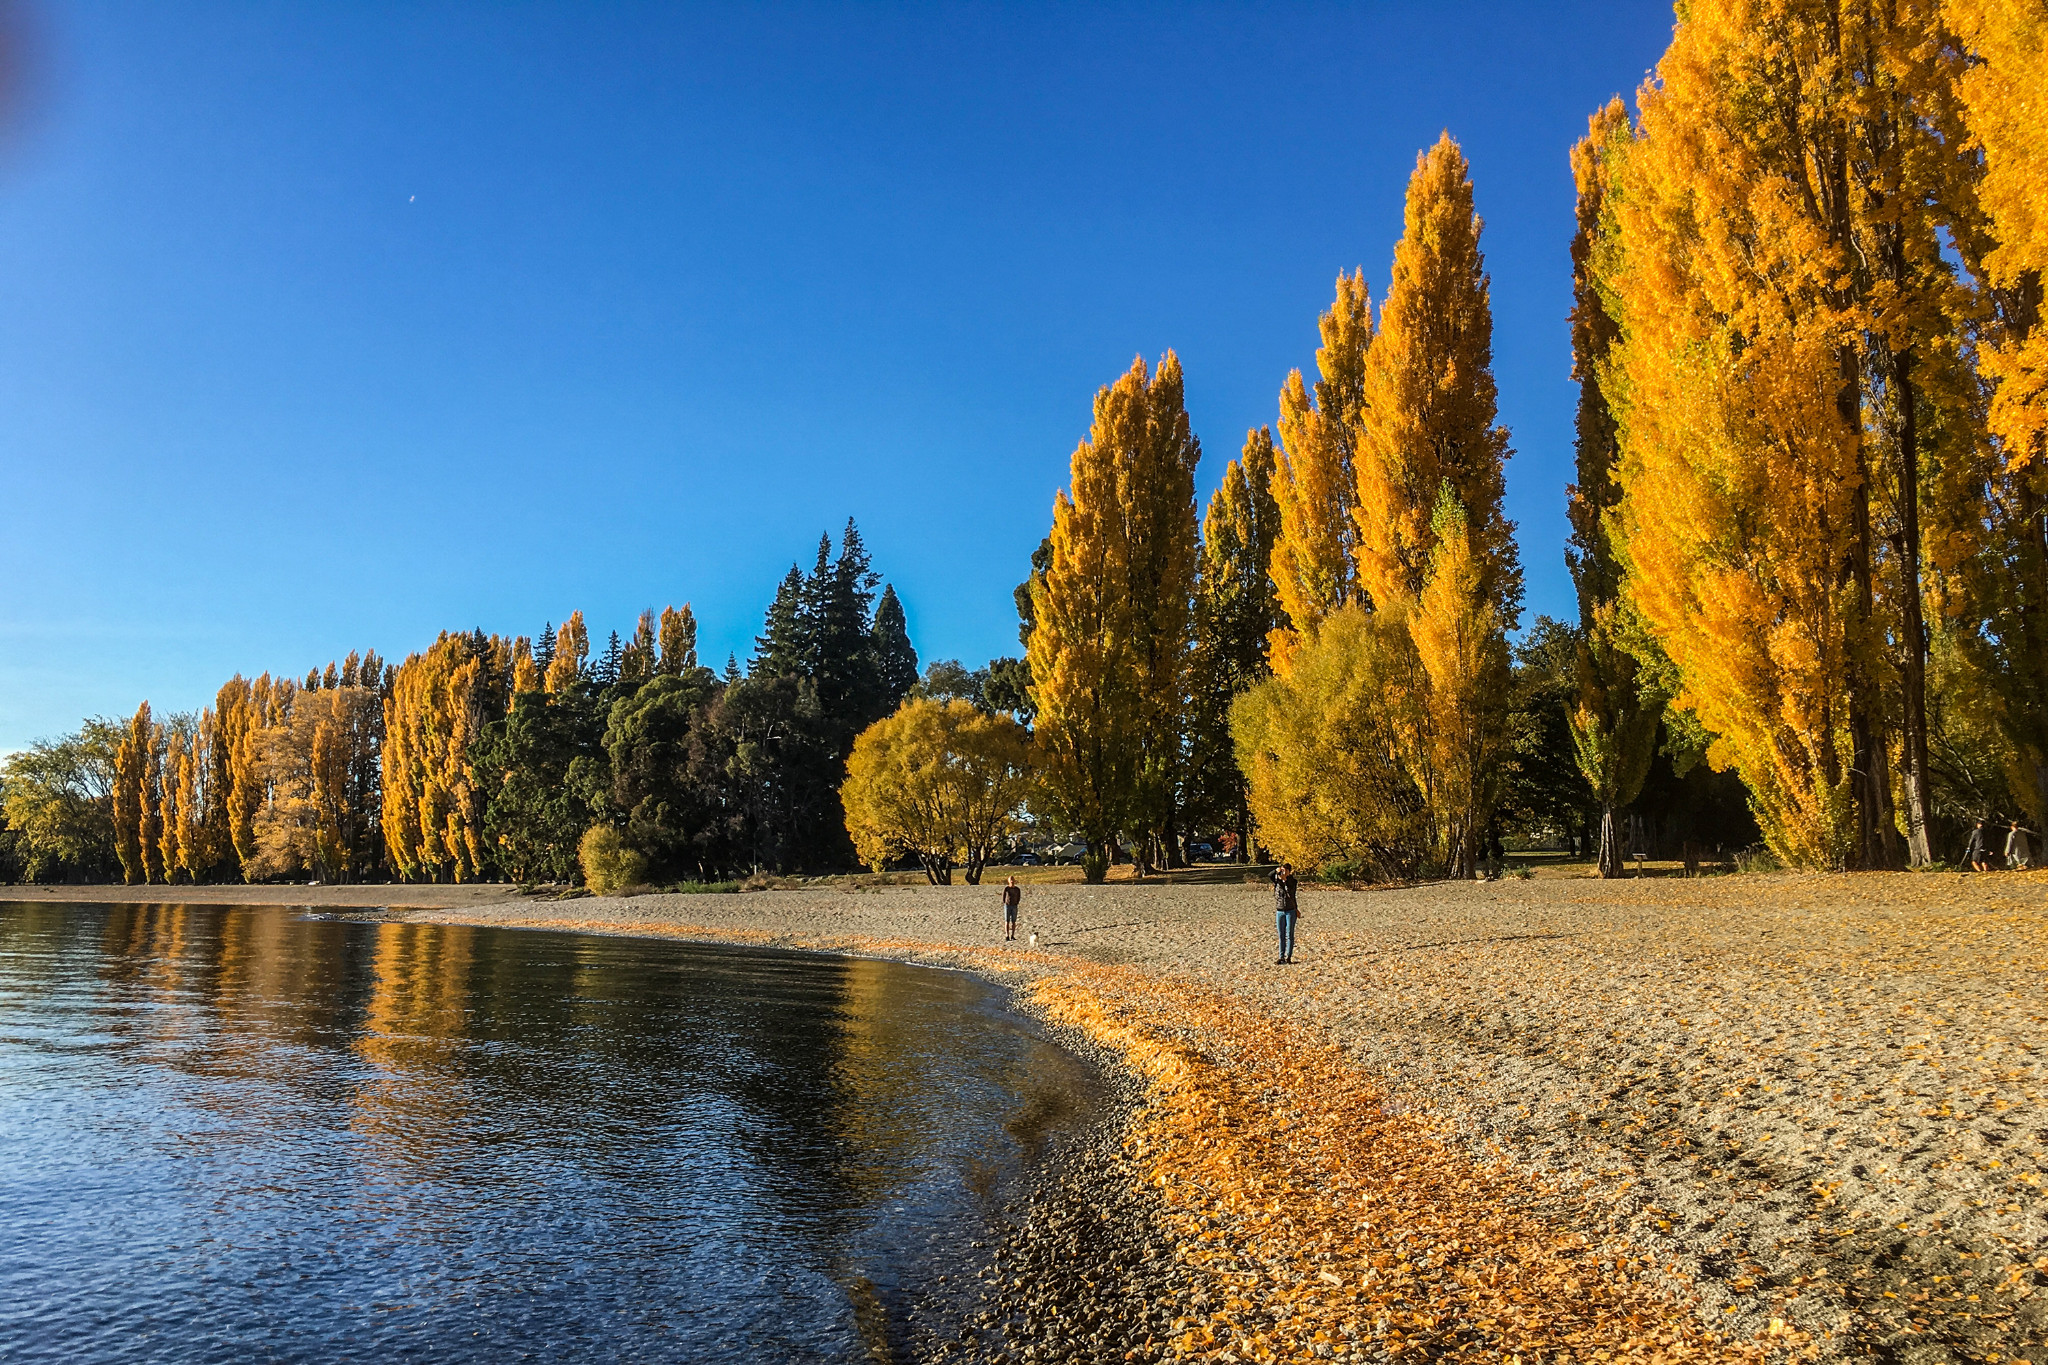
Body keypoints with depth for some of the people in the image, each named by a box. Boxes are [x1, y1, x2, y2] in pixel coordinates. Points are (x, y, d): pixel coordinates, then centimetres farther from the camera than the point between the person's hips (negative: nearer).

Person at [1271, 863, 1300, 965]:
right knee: (1281, 935, 6)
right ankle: (1281, 957, 11)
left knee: (1289, 935, -1)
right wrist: (1276, 871, -39)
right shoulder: (1277, 881, 2)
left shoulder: (1293, 882, -2)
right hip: (1279, 911, 2)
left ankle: (1288, 957, 3)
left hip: (1290, 911, -2)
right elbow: (1270, 875, -18)